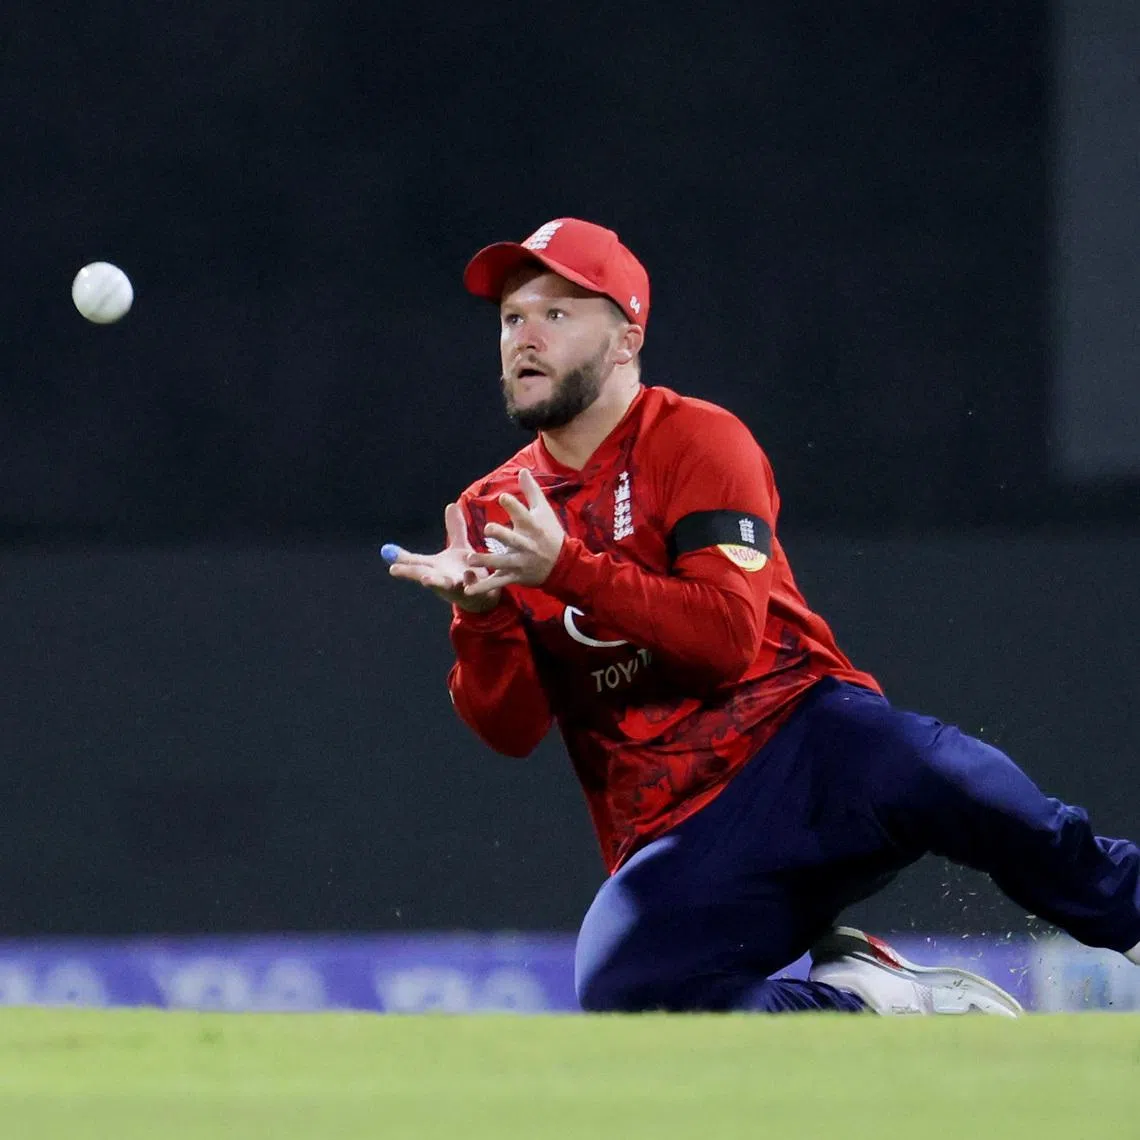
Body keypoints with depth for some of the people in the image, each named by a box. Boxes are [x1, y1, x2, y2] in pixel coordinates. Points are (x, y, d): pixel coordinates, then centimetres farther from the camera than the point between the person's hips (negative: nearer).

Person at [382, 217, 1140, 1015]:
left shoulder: (698, 442, 1)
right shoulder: (491, 514, 13)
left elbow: (729, 637, -14)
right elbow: (512, 730, 4)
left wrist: (564, 568, -21)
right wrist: (480, 613, -15)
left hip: (801, 739, -3)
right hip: (671, 843, 3)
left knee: (944, 782, -37)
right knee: (622, 989, -30)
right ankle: (859, 1000, -12)